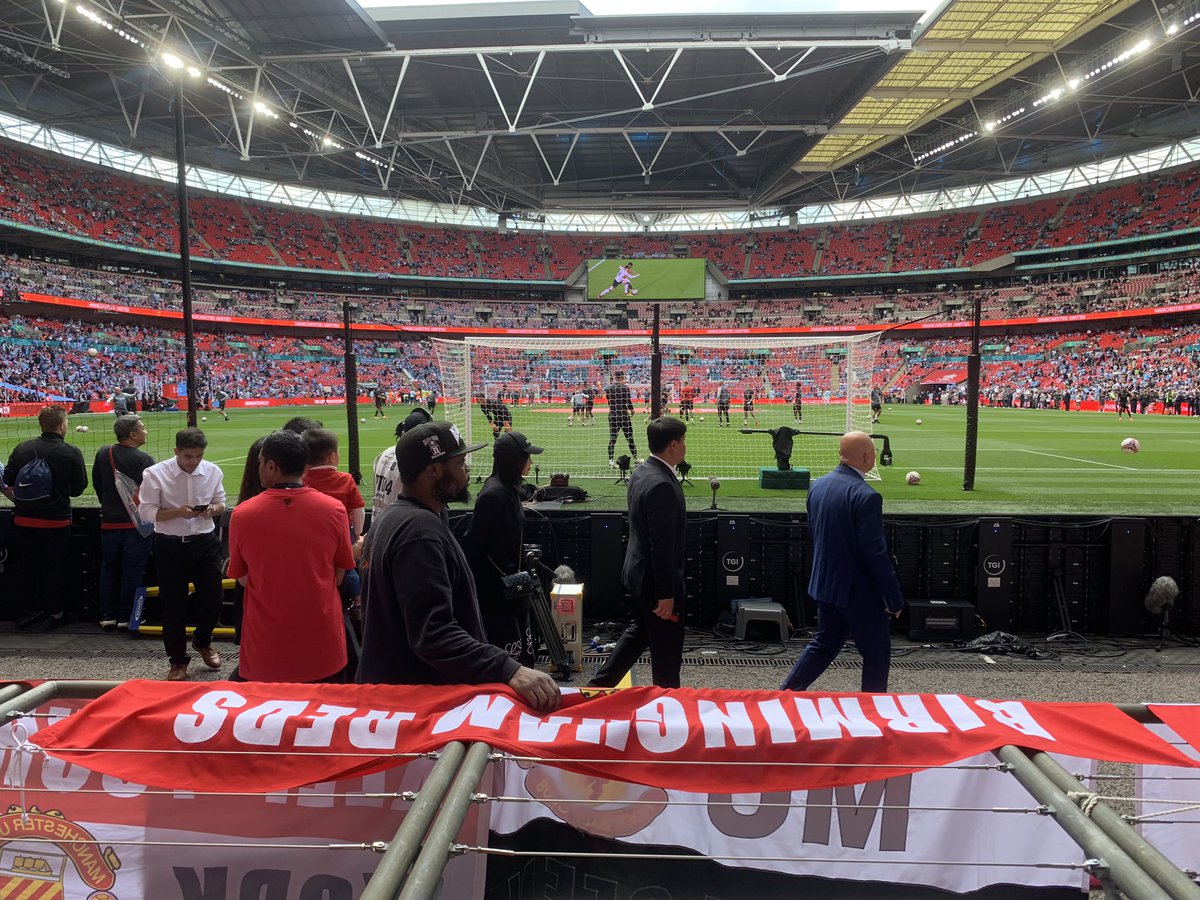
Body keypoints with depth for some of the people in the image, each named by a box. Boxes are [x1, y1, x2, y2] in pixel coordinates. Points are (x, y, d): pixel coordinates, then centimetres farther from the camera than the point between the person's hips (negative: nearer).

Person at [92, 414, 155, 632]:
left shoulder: (102, 454, 2)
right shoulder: (144, 460, -16)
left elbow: (96, 484, 11)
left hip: (110, 522, 5)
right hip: (136, 523, -5)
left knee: (108, 570, 15)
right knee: (132, 573, 4)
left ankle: (107, 616, 20)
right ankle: (126, 618, 9)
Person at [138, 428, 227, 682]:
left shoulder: (212, 471, -1)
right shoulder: (155, 474, -10)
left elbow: (221, 503, 10)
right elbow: (147, 511, -8)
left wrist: (213, 509, -14)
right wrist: (178, 512, -23)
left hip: (205, 543, 2)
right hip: (170, 546, -2)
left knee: (212, 599, 5)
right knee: (173, 604, 6)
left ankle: (202, 642, 36)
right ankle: (178, 661, 23)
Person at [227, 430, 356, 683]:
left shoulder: (242, 514, -10)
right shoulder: (334, 509, -10)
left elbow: (242, 578, 3)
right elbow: (338, 576, -1)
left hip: (264, 647, 0)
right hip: (323, 644, 1)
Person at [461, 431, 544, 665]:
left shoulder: (510, 490, 9)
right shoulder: (493, 494, -20)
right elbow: (472, 541, -19)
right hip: (494, 591, -9)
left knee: (525, 654, 15)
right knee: (510, 655, -2)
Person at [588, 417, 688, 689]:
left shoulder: (641, 472, 5)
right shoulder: (662, 485, -26)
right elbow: (662, 545, -26)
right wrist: (666, 593, -21)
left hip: (640, 571, 10)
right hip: (656, 578, -10)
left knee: (640, 631, 24)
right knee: (667, 648, 6)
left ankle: (600, 685, 31)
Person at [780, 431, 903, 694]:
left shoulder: (818, 485, 2)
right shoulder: (865, 496, -22)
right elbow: (875, 552, -22)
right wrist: (894, 598, -13)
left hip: (825, 583, 8)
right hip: (858, 591, -7)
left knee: (824, 644, 21)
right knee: (877, 652, 11)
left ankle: (785, 693, 20)